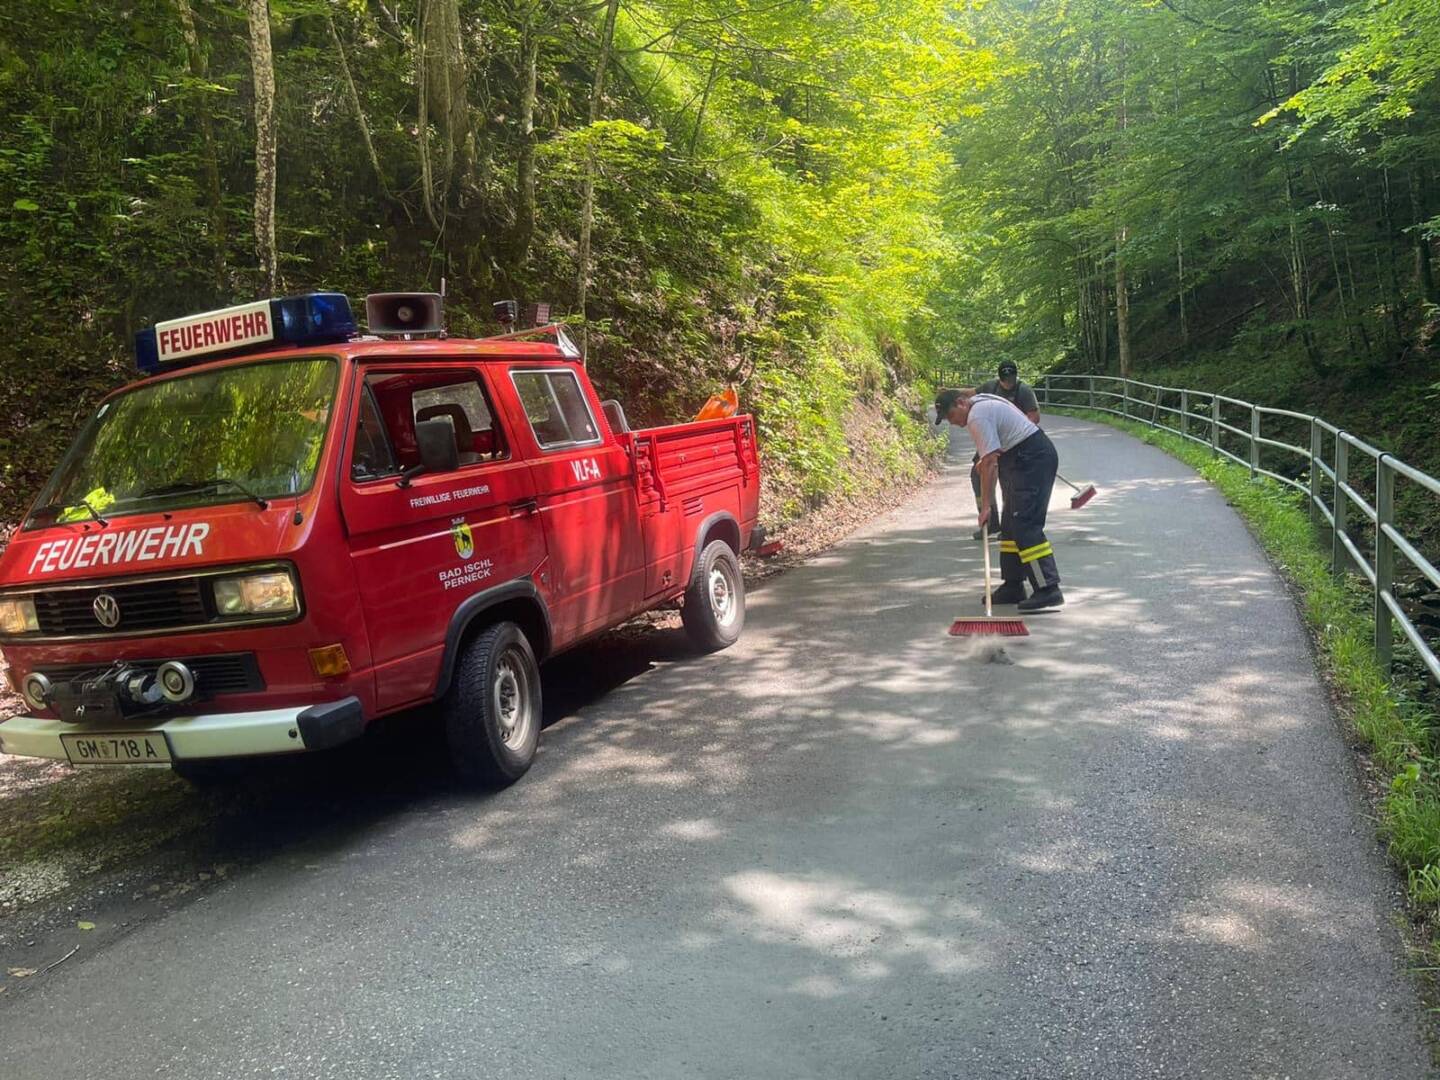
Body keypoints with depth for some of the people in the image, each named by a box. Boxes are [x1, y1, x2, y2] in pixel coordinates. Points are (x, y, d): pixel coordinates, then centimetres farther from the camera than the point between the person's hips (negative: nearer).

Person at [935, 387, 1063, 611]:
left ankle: (1048, 589, -19)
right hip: (1036, 456, 11)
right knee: (1011, 524, 12)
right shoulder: (983, 402, 14)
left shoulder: (977, 416, -17)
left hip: (1032, 460, -11)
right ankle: (1013, 586, 17)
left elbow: (989, 462, -21)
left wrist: (985, 506, -20)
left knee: (1025, 525, -16)